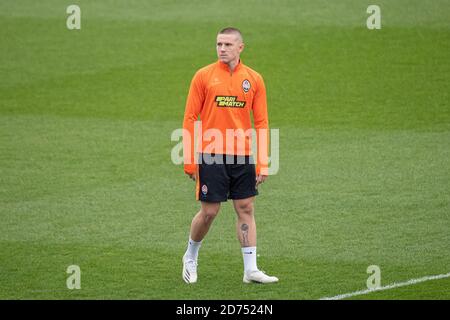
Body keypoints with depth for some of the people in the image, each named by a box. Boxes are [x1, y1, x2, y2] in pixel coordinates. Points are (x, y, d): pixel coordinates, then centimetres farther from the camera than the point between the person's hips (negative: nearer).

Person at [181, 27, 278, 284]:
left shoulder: (254, 79, 5)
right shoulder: (204, 76, -1)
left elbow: (261, 122, 5)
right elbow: (190, 118, 0)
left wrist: (263, 163, -2)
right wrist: (190, 160, -5)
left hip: (243, 157, 2)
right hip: (211, 156, -2)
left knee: (246, 209, 2)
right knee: (209, 212, 0)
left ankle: (251, 270, 4)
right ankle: (191, 257, 24)